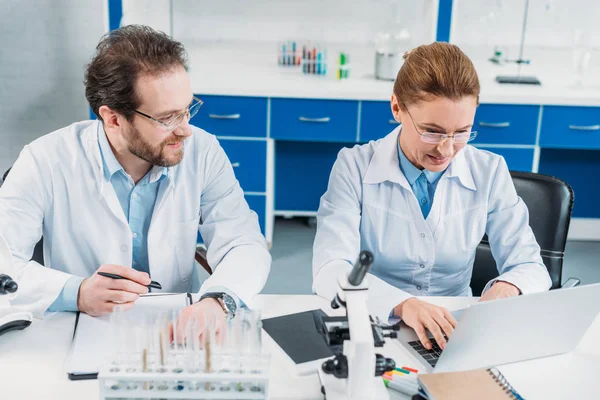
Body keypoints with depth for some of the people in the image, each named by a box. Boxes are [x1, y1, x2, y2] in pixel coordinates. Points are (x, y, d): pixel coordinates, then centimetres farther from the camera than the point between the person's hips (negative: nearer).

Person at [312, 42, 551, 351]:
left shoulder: (490, 173, -2)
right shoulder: (355, 166, -9)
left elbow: (531, 268, -1)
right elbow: (329, 270, -18)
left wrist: (508, 287, -25)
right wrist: (401, 304, -36)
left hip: (455, 333, 2)